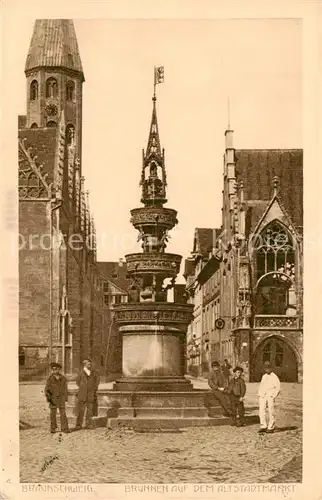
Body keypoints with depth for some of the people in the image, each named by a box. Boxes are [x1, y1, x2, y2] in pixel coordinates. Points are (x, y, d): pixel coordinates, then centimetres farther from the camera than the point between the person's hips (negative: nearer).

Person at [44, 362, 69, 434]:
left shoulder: (63, 379, 3)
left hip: (61, 399, 1)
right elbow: (46, 389, -2)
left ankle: (64, 428, 3)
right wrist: (48, 397, -12)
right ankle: (53, 428, 14)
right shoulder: (50, 379, -4)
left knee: (63, 413, -2)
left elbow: (65, 389, 11)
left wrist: (66, 397, 11)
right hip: (53, 399, -1)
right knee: (53, 414, 3)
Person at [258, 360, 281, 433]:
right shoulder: (264, 376, 17)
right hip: (262, 397, 5)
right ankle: (263, 427, 3)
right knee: (261, 412, -2)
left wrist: (274, 396, -10)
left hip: (270, 396, -5)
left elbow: (278, 387, -4)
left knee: (271, 412, -2)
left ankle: (271, 427, 3)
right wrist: (259, 394, 10)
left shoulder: (274, 377, -1)